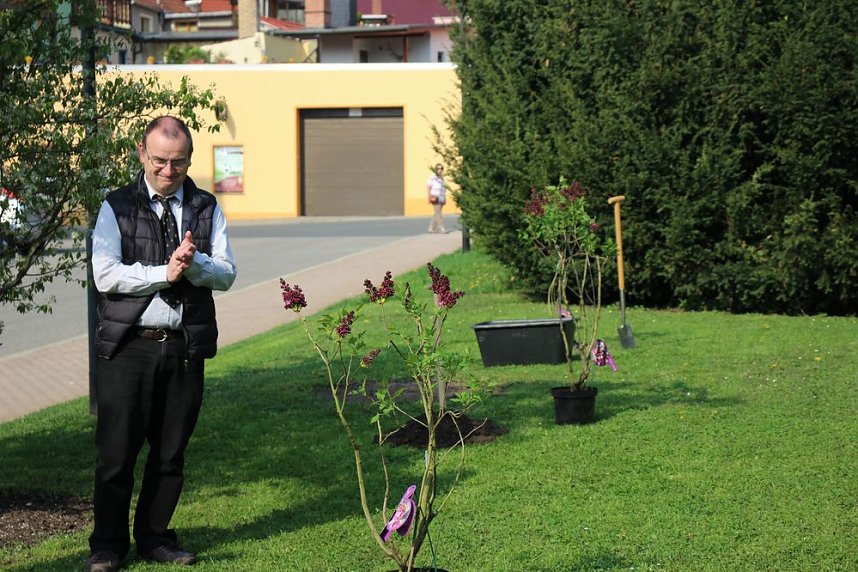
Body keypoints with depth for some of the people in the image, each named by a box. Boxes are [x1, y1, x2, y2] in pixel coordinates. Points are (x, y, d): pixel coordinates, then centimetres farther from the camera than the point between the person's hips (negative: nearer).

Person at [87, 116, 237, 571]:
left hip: (186, 347, 3)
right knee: (117, 450, -1)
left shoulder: (207, 209, 11)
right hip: (127, 346, -3)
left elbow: (225, 275, 3)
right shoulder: (116, 207, 3)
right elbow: (105, 276, -8)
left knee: (171, 452, 9)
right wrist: (164, 272, -14)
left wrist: (193, 263, -17)